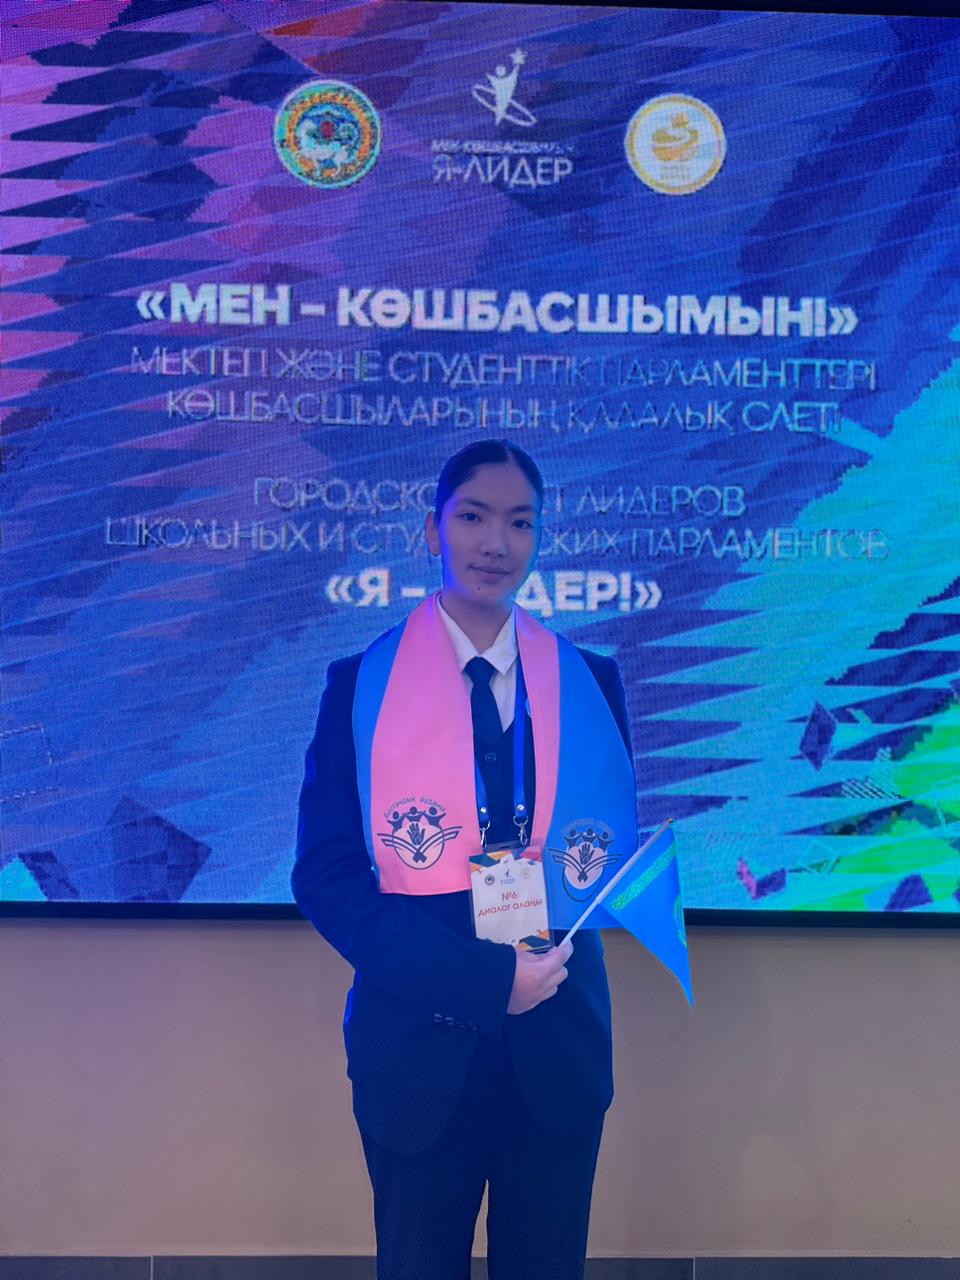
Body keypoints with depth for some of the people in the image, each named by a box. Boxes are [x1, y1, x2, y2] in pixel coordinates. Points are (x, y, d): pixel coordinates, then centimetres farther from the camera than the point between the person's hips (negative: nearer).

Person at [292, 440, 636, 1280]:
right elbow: (326, 874, -8)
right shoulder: (362, 684, -3)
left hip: (558, 1043, 2)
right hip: (421, 1044, -2)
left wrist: (588, 874, -16)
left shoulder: (590, 681, 4)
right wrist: (482, 976, -18)